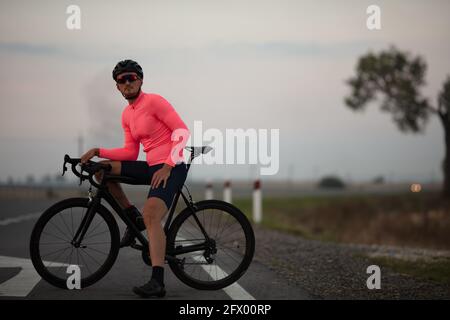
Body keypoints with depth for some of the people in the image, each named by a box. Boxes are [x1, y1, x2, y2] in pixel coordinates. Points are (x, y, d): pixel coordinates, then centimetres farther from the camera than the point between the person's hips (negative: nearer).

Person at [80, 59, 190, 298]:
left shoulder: (153, 101, -9)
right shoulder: (127, 115, 14)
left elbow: (182, 130, -14)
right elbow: (130, 153, 14)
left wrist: (168, 166, -19)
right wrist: (98, 151, 2)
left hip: (170, 169, -8)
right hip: (150, 167, 8)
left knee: (151, 215, -28)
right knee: (102, 169, 3)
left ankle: (157, 283, -33)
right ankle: (134, 219, 12)